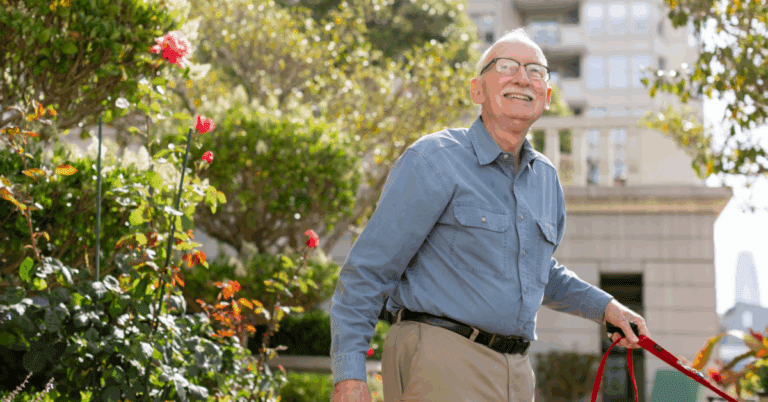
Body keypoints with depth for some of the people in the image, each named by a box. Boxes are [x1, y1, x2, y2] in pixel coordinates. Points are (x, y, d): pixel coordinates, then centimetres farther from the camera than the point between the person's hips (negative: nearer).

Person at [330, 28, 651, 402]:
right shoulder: (434, 159, -9)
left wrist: (603, 305, 21)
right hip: (440, 361, -7)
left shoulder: (546, 177, 14)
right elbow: (368, 270, -11)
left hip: (516, 371, 7)